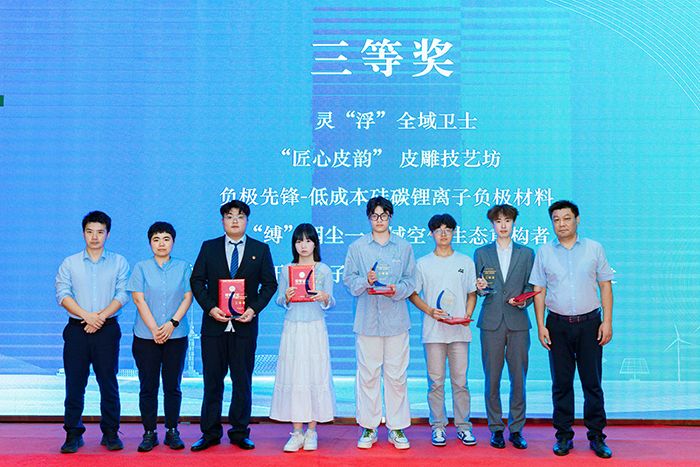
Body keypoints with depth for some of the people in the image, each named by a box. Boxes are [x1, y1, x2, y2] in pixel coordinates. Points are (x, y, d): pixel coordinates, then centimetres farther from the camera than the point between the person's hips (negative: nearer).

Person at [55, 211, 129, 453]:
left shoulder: (119, 263, 7)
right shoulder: (69, 263, 9)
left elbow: (122, 295, -2)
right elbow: (62, 294, -2)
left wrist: (101, 317, -14)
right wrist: (87, 316, -15)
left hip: (107, 329, -1)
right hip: (77, 329, 1)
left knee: (108, 383, 2)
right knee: (74, 383, 2)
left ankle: (110, 433, 11)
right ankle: (73, 434, 12)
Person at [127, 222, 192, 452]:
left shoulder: (183, 267, 7)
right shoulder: (141, 267, 4)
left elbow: (188, 298, 2)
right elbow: (139, 299, -2)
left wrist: (172, 324, -11)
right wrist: (154, 329, -10)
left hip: (176, 336, 1)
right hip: (146, 336, -1)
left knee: (172, 385, 5)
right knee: (148, 386, 3)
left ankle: (172, 431, 14)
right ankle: (149, 433, 11)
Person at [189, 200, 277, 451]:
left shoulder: (260, 249, 6)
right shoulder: (209, 247, 7)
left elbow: (269, 283, 5)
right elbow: (196, 280, 4)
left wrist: (254, 308, -9)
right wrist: (209, 307, -9)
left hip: (245, 325, 0)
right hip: (214, 323, 1)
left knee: (243, 381, 6)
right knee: (212, 381, 6)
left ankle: (240, 433, 17)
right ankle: (210, 433, 16)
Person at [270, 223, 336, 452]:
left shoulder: (324, 270, 4)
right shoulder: (286, 270, 8)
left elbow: (331, 303, 3)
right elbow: (279, 301, 8)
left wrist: (324, 298, -19)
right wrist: (286, 297, -14)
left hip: (315, 328, -1)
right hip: (292, 328, 1)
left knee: (315, 374, 0)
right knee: (292, 375, 0)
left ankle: (311, 431, 11)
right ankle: (297, 432, 8)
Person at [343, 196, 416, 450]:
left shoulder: (404, 247, 9)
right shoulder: (357, 247, 8)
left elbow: (410, 280, 7)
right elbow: (349, 280, 4)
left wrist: (397, 290, -12)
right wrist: (365, 281, -15)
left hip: (396, 319, 0)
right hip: (367, 319, 0)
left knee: (396, 375, 3)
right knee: (367, 375, 3)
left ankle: (397, 428, 14)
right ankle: (368, 428, 15)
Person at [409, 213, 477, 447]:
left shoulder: (466, 262, 10)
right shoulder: (423, 264, 6)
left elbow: (472, 294, 13)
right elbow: (412, 294, 8)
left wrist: (468, 315, -4)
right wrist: (430, 310, -7)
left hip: (459, 331, 1)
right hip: (433, 330, 0)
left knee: (460, 381, 2)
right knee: (435, 381, 3)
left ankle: (463, 426, 13)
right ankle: (438, 426, 12)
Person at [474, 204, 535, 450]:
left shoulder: (526, 253, 11)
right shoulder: (482, 253, 10)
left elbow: (530, 287, 11)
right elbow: (475, 290, 11)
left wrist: (523, 301, -8)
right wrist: (480, 288, -11)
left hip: (518, 322, 0)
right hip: (491, 322, 0)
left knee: (518, 378, 1)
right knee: (492, 378, 1)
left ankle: (516, 429, 13)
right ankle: (496, 428, 13)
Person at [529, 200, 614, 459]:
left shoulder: (594, 249, 4)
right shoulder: (544, 252, 5)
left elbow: (605, 285, 4)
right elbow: (539, 291, 5)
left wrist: (607, 321, -3)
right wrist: (541, 326, -1)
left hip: (589, 323, 0)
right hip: (558, 324, 1)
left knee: (593, 383, 3)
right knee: (561, 383, 6)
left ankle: (596, 437, 13)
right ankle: (564, 435, 15)